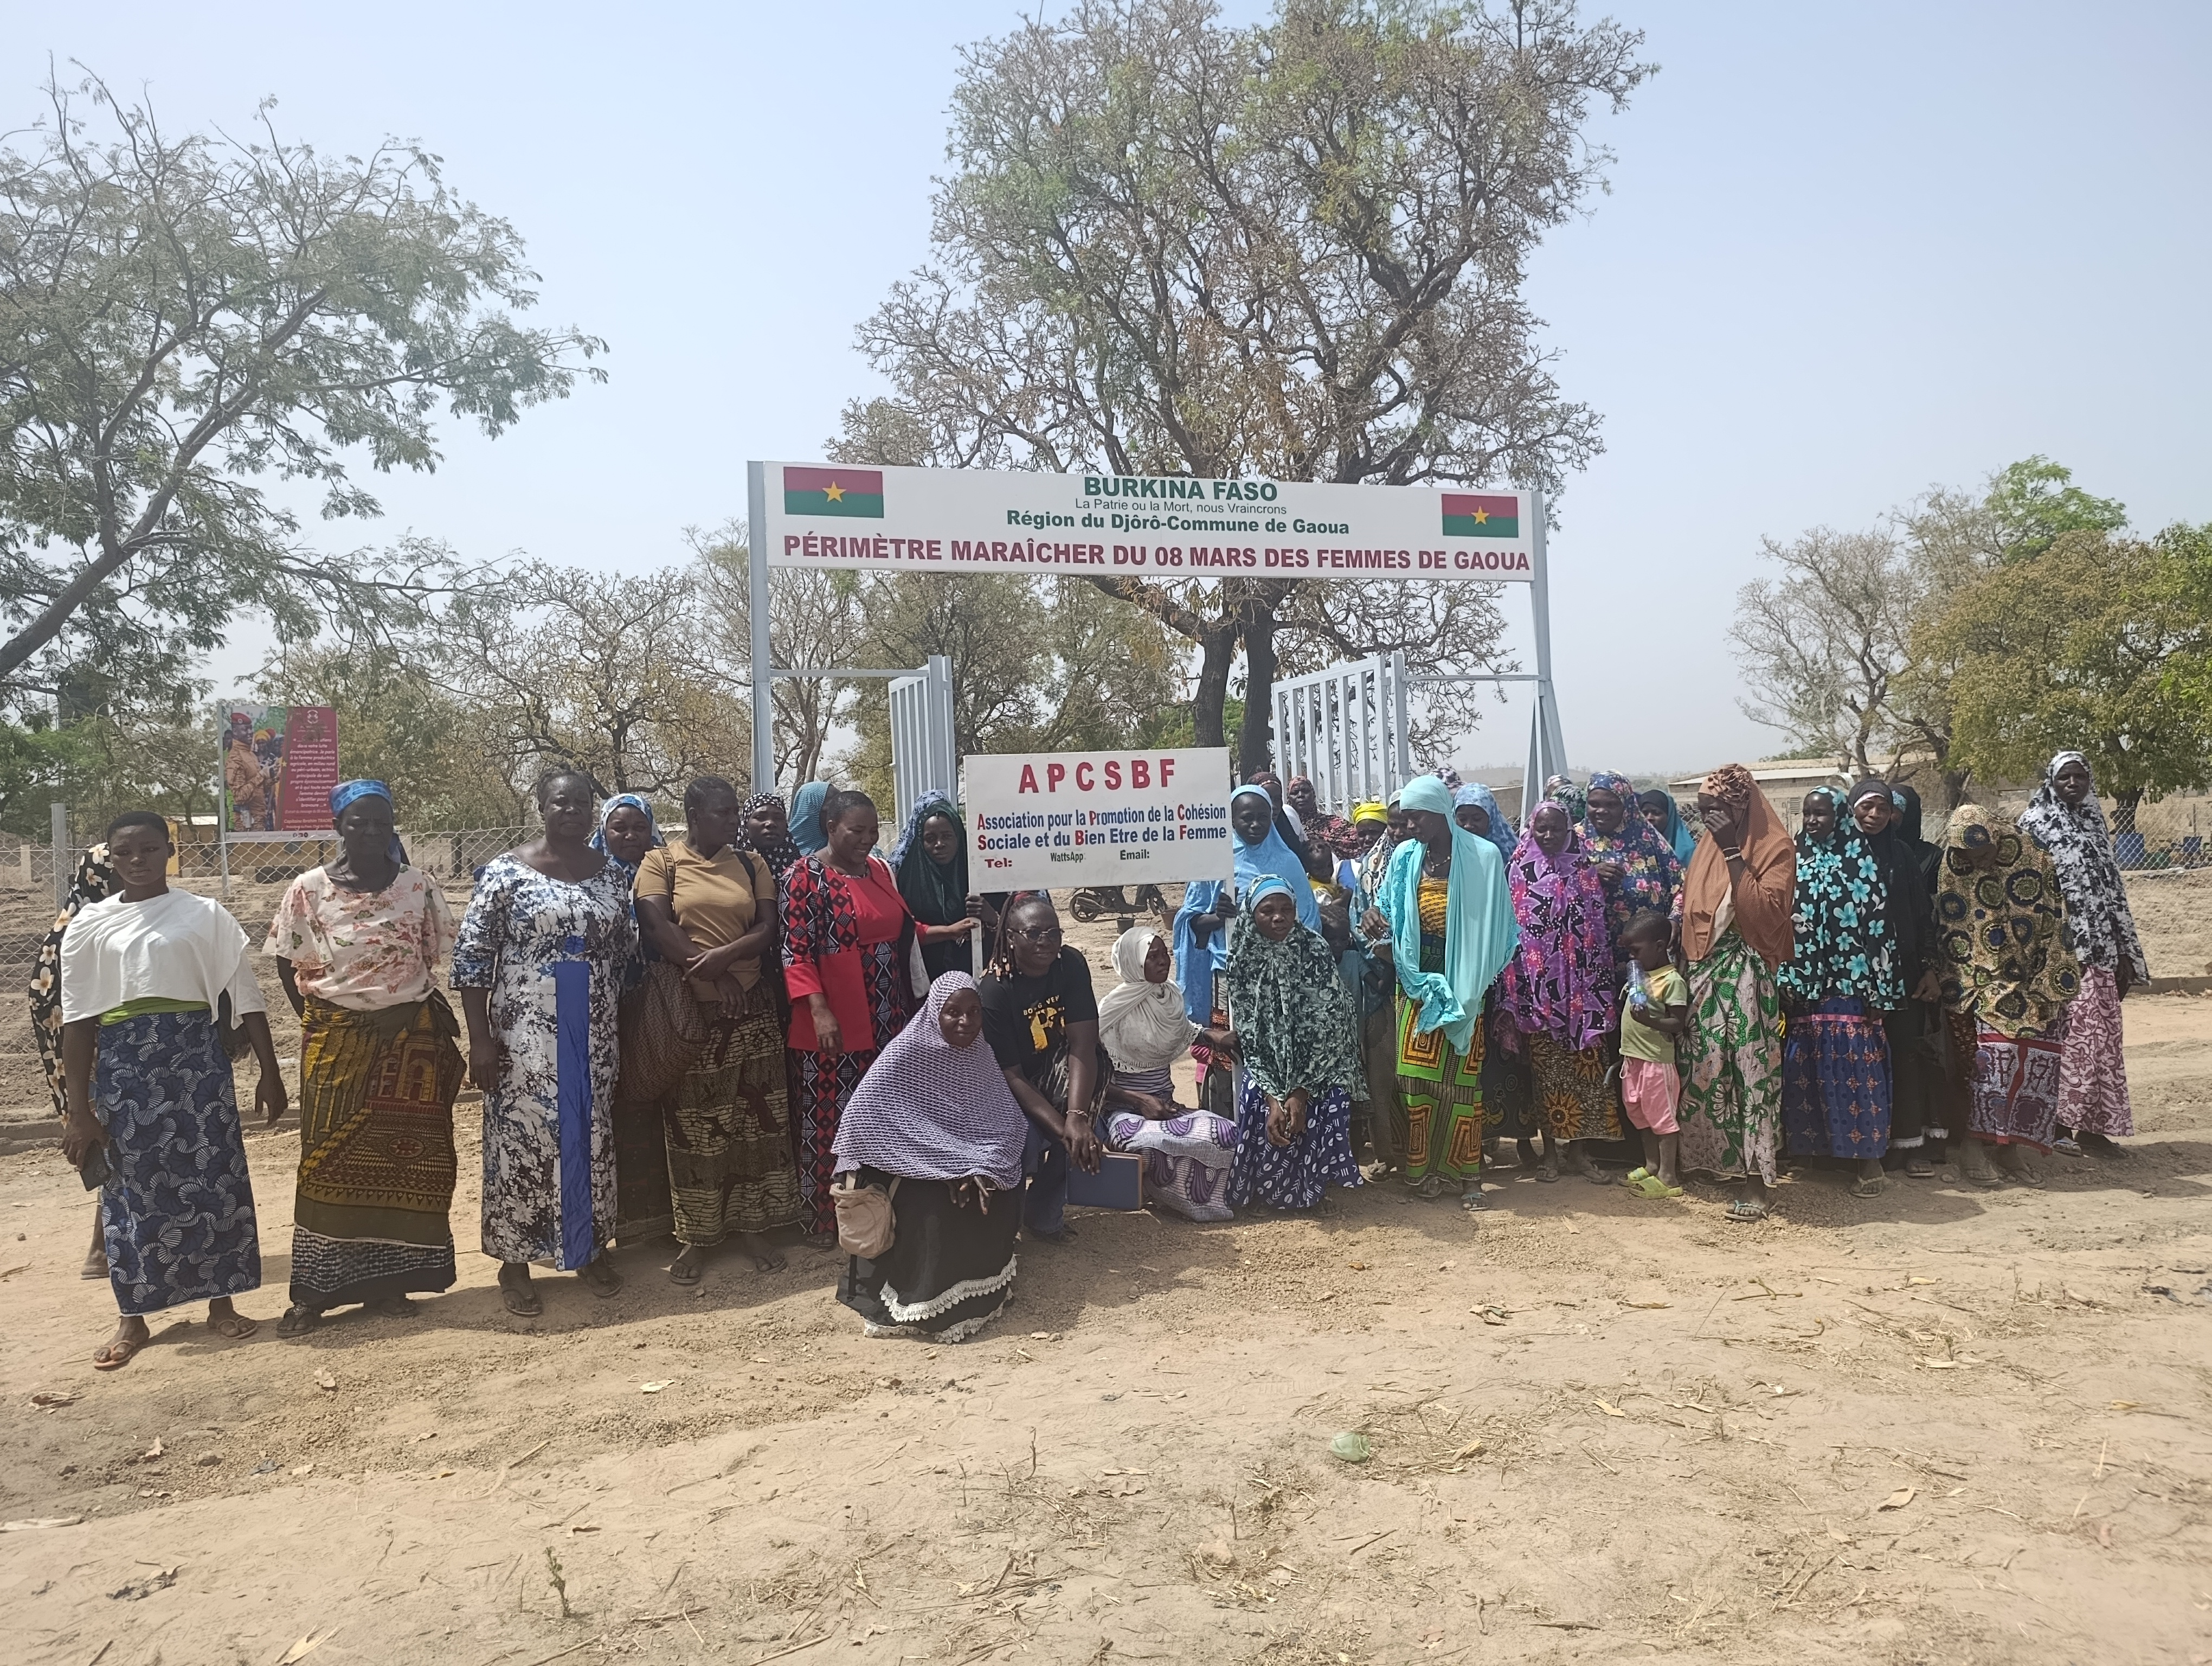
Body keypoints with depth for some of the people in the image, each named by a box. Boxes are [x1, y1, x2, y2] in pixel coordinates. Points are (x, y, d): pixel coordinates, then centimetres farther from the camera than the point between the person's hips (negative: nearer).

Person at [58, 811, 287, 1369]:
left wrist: (269, 1072, 0)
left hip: (197, 1058, -1)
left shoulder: (204, 914, 3)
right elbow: (77, 1020, 5)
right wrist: (78, 1110, 2)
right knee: (130, 1186, 6)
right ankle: (133, 1318, 19)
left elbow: (245, 995, 3)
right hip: (123, 1065, 1)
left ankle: (221, 1301, 18)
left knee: (213, 1178, 2)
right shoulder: (90, 924, 6)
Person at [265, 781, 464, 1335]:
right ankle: (315, 1288, 11)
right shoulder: (309, 890, -2)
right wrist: (319, 1025, -1)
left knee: (401, 1159, 5)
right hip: (336, 1043, -1)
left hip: (410, 1040, 1)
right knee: (329, 1160, 3)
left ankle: (387, 1279, 16)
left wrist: (424, 1013, -3)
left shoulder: (420, 887, 0)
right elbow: (287, 965, 4)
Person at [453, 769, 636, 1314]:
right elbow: (471, 955, -7)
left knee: (591, 1135, 11)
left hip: (594, 1033, 4)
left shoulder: (613, 874, 6)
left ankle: (591, 1248, 25)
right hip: (525, 1032, -4)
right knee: (521, 1137, 2)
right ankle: (515, 1261, 15)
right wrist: (480, 1039, -11)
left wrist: (620, 1028, 8)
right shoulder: (506, 871, -6)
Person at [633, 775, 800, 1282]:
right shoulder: (661, 861, 0)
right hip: (689, 1013, -3)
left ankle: (751, 1226, 19)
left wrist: (723, 956, -17)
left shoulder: (751, 864, 9)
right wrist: (715, 975, -14)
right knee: (693, 1126, 5)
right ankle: (696, 1236, 16)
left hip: (751, 1011, 3)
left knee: (755, 1121, 6)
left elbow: (767, 929, 0)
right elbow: (656, 928, -12)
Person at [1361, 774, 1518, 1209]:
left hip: (1461, 986, -3)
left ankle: (1466, 1173, 10)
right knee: (1415, 1075, 2)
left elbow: (1493, 927, -5)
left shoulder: (1483, 857, -7)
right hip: (1417, 983, 3)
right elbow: (1391, 913, 11)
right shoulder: (1405, 858, 4)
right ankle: (1423, 1168, 14)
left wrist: (1475, 984, -11)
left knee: (1461, 1078, 1)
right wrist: (1377, 927, -12)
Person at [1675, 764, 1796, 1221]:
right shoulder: (1707, 846, 12)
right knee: (1707, 1070, 7)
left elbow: (1767, 909, -20)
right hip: (1706, 972, 6)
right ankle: (1717, 1161, 19)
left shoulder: (1776, 849, -7)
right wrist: (1687, 968, 5)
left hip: (1748, 973, -6)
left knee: (1751, 1070, -7)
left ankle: (1757, 1182, -4)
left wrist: (1734, 854, -18)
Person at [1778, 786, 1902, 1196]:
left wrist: (1877, 993, -10)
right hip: (1804, 986, 4)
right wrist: (1784, 983, 4)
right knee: (1807, 1069, 8)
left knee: (1856, 1069, -4)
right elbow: (1782, 923, 10)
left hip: (1849, 986, -4)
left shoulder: (1860, 861, -3)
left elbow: (1878, 926, -6)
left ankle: (1869, 1160, 3)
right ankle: (1816, 1147, 20)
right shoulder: (1796, 862, 9)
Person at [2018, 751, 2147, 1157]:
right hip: (2060, 947, -6)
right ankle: (2061, 1124, -4)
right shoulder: (2033, 822, -3)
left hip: (2099, 948, 6)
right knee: (2075, 1032, -9)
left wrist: (2125, 952, 12)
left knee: (2101, 1032, 5)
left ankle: (2092, 1125, 12)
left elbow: (2112, 891, 16)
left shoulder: (2096, 824, 15)